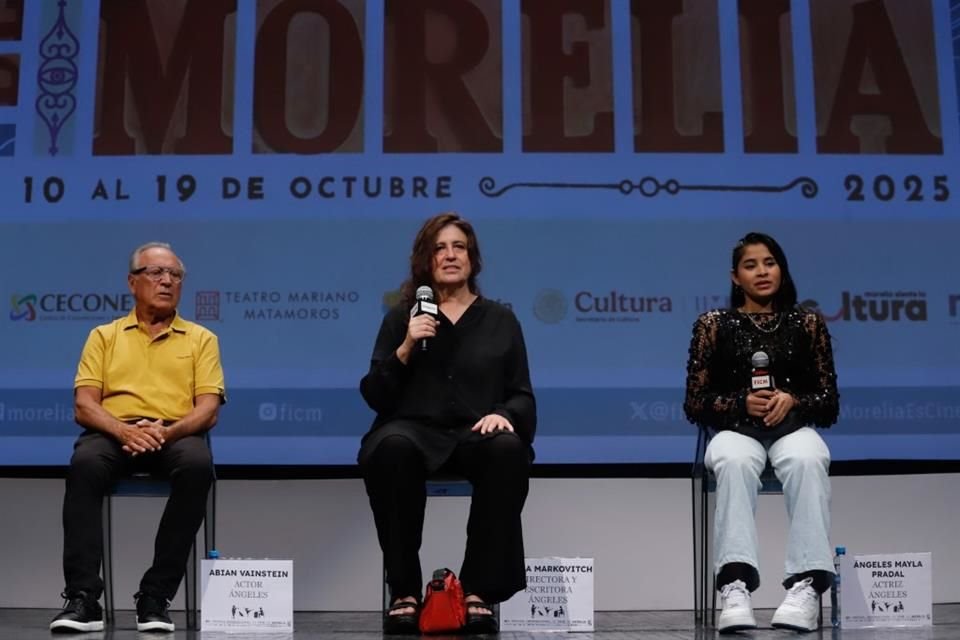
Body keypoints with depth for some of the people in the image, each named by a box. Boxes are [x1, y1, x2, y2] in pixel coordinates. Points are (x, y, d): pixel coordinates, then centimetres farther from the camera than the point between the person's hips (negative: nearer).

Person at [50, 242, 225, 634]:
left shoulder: (201, 339, 16)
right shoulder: (105, 336, 17)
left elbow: (208, 409, 4)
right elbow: (84, 405, 5)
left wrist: (166, 431, -17)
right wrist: (123, 430, -16)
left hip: (176, 435, 0)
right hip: (114, 433, 1)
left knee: (197, 464, -36)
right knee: (85, 462, -35)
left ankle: (155, 597, -28)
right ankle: (82, 598, -33)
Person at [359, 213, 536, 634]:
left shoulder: (500, 320, 17)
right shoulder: (401, 318, 15)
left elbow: (522, 396, 12)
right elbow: (374, 397, 6)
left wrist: (504, 414, -12)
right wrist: (405, 348, -10)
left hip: (476, 435, 1)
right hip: (415, 430, 0)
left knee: (509, 450, -35)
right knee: (393, 447, -37)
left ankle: (479, 591, -25)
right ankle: (403, 592, -25)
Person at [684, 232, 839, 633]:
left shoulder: (808, 323, 14)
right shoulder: (714, 325, 11)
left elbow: (829, 404, 12)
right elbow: (695, 405, 7)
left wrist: (793, 400, -10)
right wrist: (742, 403, -11)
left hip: (793, 428, 1)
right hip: (736, 429, -1)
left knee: (807, 460, -37)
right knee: (734, 462, -38)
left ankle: (807, 584, -40)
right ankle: (735, 584, -46)